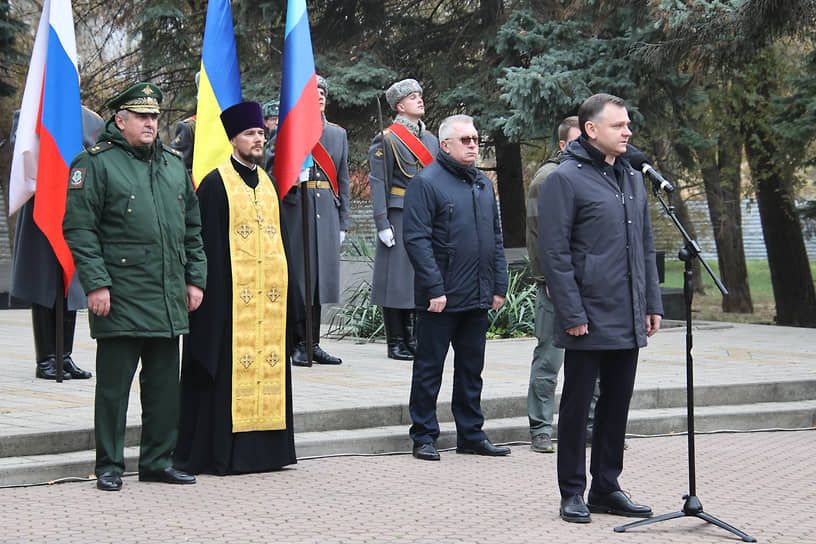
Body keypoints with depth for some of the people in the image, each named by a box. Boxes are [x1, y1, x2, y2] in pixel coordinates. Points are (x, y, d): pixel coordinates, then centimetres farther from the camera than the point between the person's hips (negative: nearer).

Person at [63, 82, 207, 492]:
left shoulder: (175, 165, 16)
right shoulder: (96, 164, -4)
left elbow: (192, 228, 20)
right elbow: (79, 229, -8)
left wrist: (195, 278, 13)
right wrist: (95, 283, -15)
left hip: (170, 300, 6)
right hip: (120, 300, -6)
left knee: (164, 384, 10)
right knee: (114, 385, 0)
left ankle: (158, 461, 20)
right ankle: (109, 466, 9)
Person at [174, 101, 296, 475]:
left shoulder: (267, 185, 18)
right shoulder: (215, 184, -4)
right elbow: (208, 244, -9)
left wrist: (282, 287, 15)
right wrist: (213, 292, -16)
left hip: (268, 297, 7)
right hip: (231, 297, -7)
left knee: (268, 362, 7)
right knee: (229, 369, -6)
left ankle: (266, 448, 14)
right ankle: (222, 453, -2)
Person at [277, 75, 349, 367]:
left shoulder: (338, 134, 17)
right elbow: (270, 172, 3)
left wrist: (342, 222, 13)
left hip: (327, 211, 5)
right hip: (295, 209, -5)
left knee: (321, 274, 5)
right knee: (297, 274, -6)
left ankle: (312, 343, 13)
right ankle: (298, 344, 0)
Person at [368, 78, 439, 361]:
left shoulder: (430, 139, 16)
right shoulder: (387, 140, -4)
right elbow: (378, 184, -8)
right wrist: (383, 224, -15)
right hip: (400, 219, -6)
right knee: (397, 279, -2)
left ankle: (413, 340, 15)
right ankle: (396, 343, 4)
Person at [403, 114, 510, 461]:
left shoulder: (483, 184, 14)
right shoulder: (426, 183, -8)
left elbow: (496, 238, 19)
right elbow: (416, 239, -14)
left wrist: (499, 286, 11)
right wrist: (434, 288, -18)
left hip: (478, 300, 7)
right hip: (441, 298, -7)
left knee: (471, 368, 13)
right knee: (429, 368, 2)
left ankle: (471, 435, 22)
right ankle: (424, 437, 10)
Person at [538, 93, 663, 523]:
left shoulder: (632, 177, 14)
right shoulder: (566, 179, -9)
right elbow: (554, 252, -12)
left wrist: (652, 303, 12)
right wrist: (571, 313, -16)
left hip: (629, 321, 7)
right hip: (588, 319, -7)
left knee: (617, 403, 12)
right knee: (577, 405, 3)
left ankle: (606, 488, 23)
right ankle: (573, 493, 12)